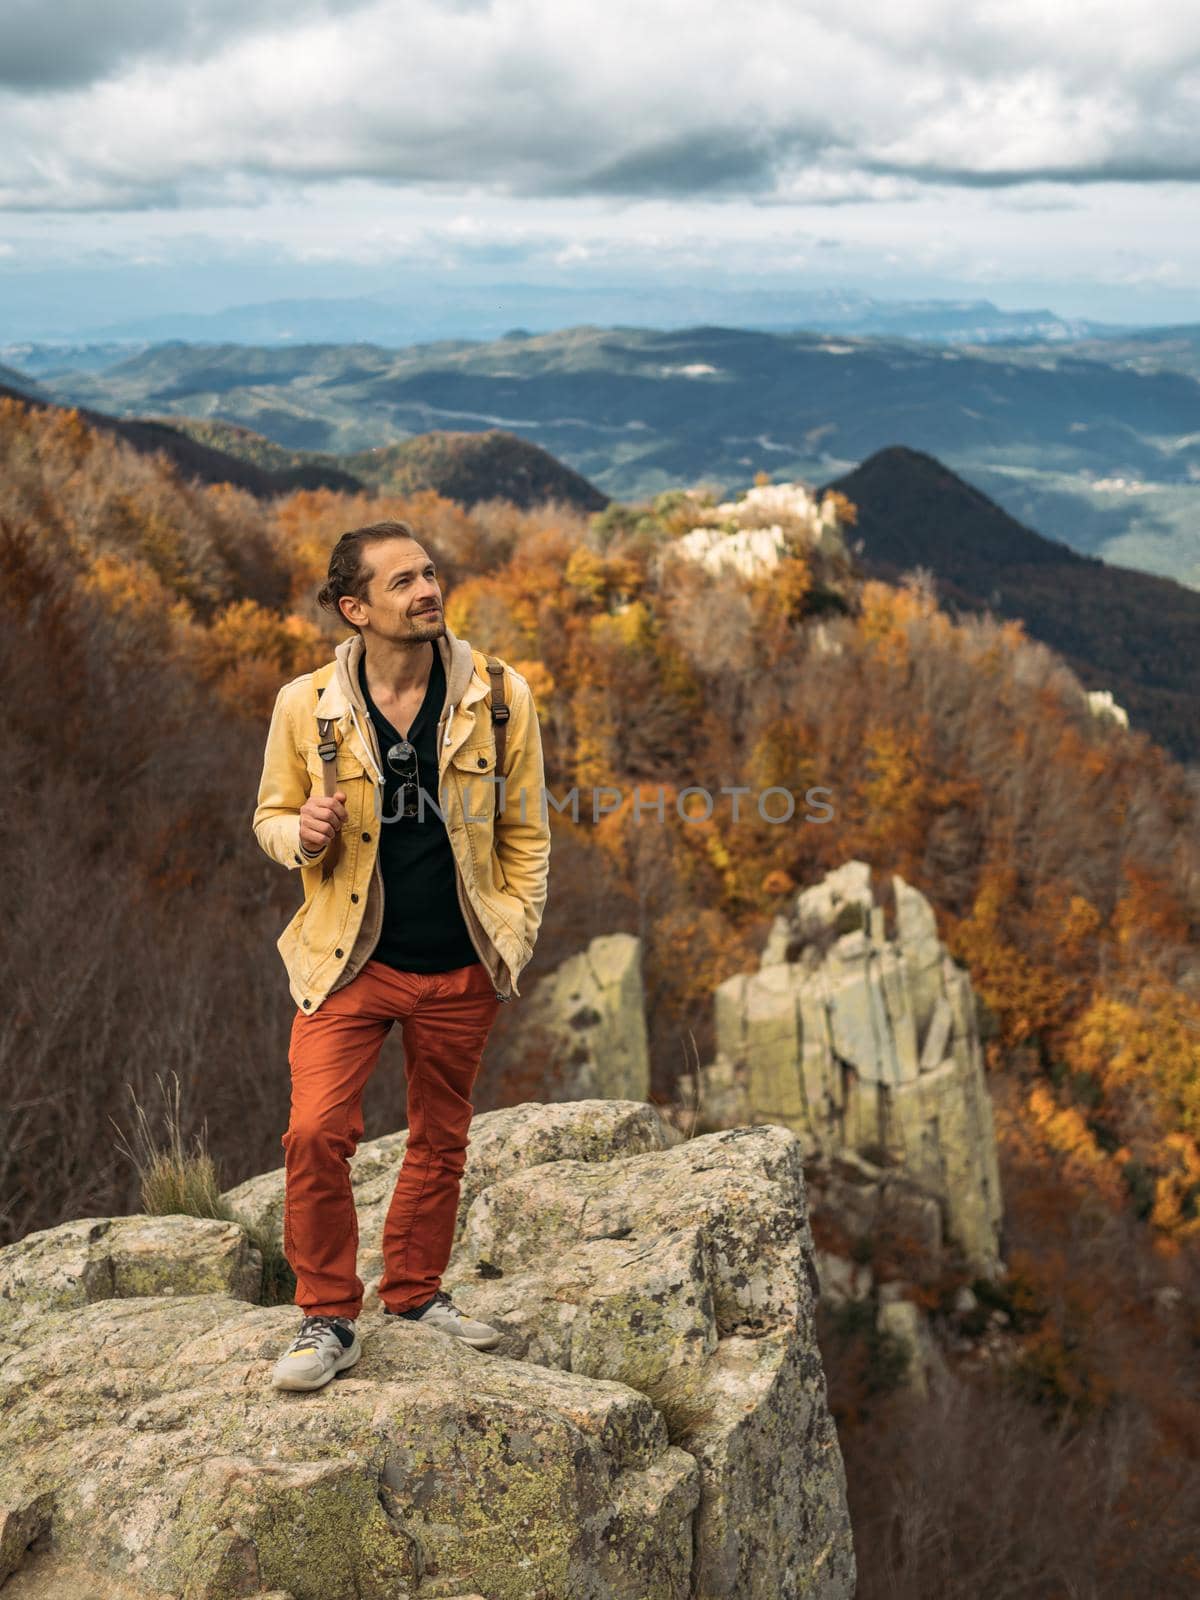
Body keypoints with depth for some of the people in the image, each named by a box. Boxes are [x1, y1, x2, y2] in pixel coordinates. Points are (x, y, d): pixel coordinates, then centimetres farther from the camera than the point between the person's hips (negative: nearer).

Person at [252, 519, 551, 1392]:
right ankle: (330, 1318, 7)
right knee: (316, 1134, -12)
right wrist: (302, 832, -16)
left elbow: (526, 830, 3)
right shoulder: (306, 705, -7)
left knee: (441, 1139, 15)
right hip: (350, 960, -1)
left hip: (462, 970, 2)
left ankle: (417, 1290, 36)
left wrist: (516, 934, -3)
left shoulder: (499, 695, -5)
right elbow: (271, 816, 7)